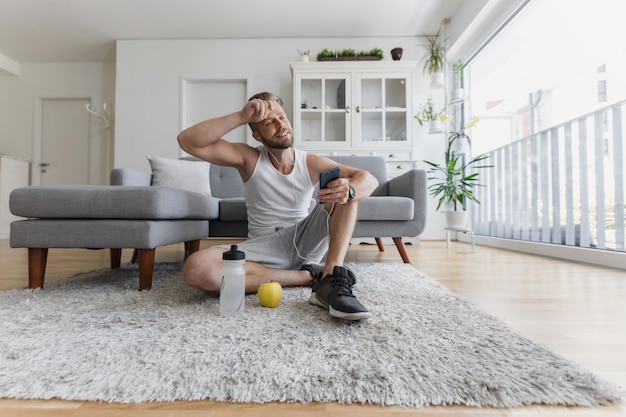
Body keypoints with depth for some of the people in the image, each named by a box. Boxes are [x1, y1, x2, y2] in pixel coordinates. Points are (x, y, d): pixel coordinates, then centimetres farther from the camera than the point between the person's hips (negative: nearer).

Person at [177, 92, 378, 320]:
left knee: (345, 188, -15)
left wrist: (349, 191, -32)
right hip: (264, 248, -1)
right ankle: (310, 275, -20)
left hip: (305, 242, 1)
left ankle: (330, 281, -29)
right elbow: (187, 141, -14)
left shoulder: (311, 163, 0)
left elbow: (369, 179, -7)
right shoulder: (248, 157, -3)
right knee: (196, 269, -27)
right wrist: (241, 116, -22)